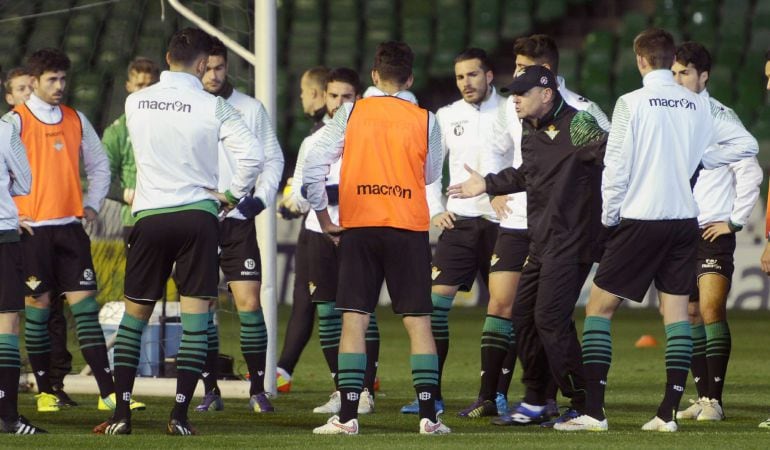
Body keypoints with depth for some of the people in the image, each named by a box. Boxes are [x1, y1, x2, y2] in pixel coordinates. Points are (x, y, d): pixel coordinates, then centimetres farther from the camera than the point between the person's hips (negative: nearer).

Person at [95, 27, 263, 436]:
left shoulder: (135, 103, 3)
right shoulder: (212, 107, -7)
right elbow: (252, 155, -13)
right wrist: (232, 195, 2)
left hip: (149, 216, 2)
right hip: (198, 214, -2)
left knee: (134, 314, 11)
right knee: (195, 315, 2)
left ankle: (121, 414, 6)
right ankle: (180, 415, -4)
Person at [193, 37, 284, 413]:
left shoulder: (251, 109, 4)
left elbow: (273, 159, 9)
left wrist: (260, 198, -5)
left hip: (238, 221, -1)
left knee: (249, 302, -7)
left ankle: (258, 390, -1)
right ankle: (210, 391, 7)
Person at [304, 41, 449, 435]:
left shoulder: (350, 114, 1)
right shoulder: (425, 120, 1)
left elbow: (313, 167, 0)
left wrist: (323, 217, 9)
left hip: (358, 226, 0)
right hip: (410, 227, 0)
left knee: (354, 321, 1)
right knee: (418, 321, 3)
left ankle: (347, 416, -4)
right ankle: (429, 415, -1)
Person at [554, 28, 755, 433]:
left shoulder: (632, 104, -9)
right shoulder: (699, 106, 4)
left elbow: (616, 166, -9)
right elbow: (744, 146, 13)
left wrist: (609, 215, 4)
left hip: (641, 219, -5)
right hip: (684, 218, 5)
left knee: (599, 307, 2)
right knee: (676, 311, 8)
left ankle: (593, 411, -5)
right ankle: (668, 412, 3)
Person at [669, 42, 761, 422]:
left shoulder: (720, 118, -9)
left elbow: (750, 170, -10)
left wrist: (735, 220, -9)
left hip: (713, 232, -6)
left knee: (711, 309, -14)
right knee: (690, 313, 6)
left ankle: (715, 400, -13)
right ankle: (703, 397, 12)